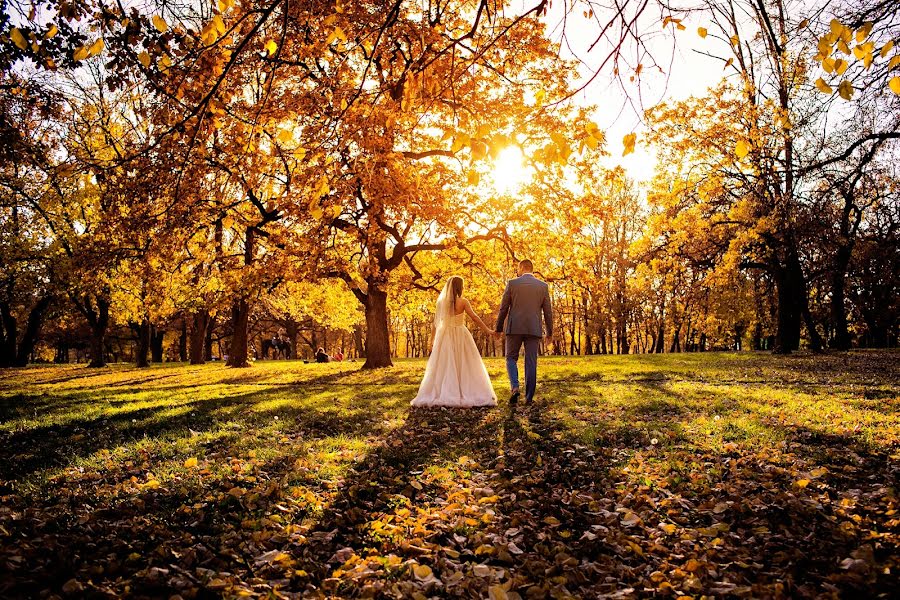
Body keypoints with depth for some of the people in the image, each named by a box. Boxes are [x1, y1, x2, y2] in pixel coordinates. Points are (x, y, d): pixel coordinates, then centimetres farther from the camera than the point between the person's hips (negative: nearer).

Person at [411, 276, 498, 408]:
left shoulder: (441, 302, 2)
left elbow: (436, 323, 4)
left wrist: (433, 340, 10)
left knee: (443, 367, 6)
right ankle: (468, 395, 5)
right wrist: (487, 330, -11)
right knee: (465, 366, 5)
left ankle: (441, 396, 4)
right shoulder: (463, 302, -7)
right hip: (460, 336, -3)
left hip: (444, 336, 3)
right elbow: (474, 317, -13)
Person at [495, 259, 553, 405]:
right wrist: (550, 331, 14)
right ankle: (529, 397, 6)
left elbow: (503, 308, 0)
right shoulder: (543, 286, 5)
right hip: (534, 329, 2)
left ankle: (514, 387, -10)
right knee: (531, 363, 6)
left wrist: (498, 328, 10)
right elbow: (548, 311, 6)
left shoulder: (512, 283, -1)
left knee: (511, 358, 11)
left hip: (514, 328, -1)